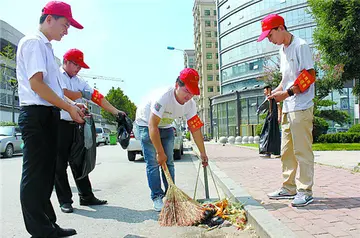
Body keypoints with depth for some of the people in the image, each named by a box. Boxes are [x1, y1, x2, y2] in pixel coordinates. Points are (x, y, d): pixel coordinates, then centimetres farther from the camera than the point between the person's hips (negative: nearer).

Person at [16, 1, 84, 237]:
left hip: (49, 115, 10)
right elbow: (36, 83, -17)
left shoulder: (46, 47, 22)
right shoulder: (33, 42, -7)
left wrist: (71, 106, 13)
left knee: (46, 174, 12)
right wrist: (68, 107, -14)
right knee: (35, 174, -3)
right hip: (37, 114, -10)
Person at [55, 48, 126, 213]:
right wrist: (80, 94, 1)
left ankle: (86, 197, 18)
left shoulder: (79, 81, 18)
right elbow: (65, 94, -18)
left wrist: (115, 111, 2)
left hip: (74, 125, 7)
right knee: (60, 165, 1)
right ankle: (65, 201, 9)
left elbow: (97, 97, 10)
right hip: (59, 124, -6)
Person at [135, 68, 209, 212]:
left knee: (168, 162, 4)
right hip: (146, 124, -5)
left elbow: (195, 129, -9)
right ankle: (157, 197, -2)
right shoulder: (163, 97, -37)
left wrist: (203, 153, -5)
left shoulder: (190, 104, -17)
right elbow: (152, 127, -35)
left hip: (166, 127, 6)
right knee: (153, 162, -10)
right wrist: (160, 152, -29)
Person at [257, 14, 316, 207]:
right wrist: (275, 91, 7)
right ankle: (289, 188, 22)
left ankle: (305, 191, 6)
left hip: (301, 108, -9)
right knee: (286, 151, 12)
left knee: (302, 151, -4)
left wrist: (287, 93, -18)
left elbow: (310, 76, -13)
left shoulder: (300, 46, -9)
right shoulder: (282, 50, 17)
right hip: (287, 108, 9)